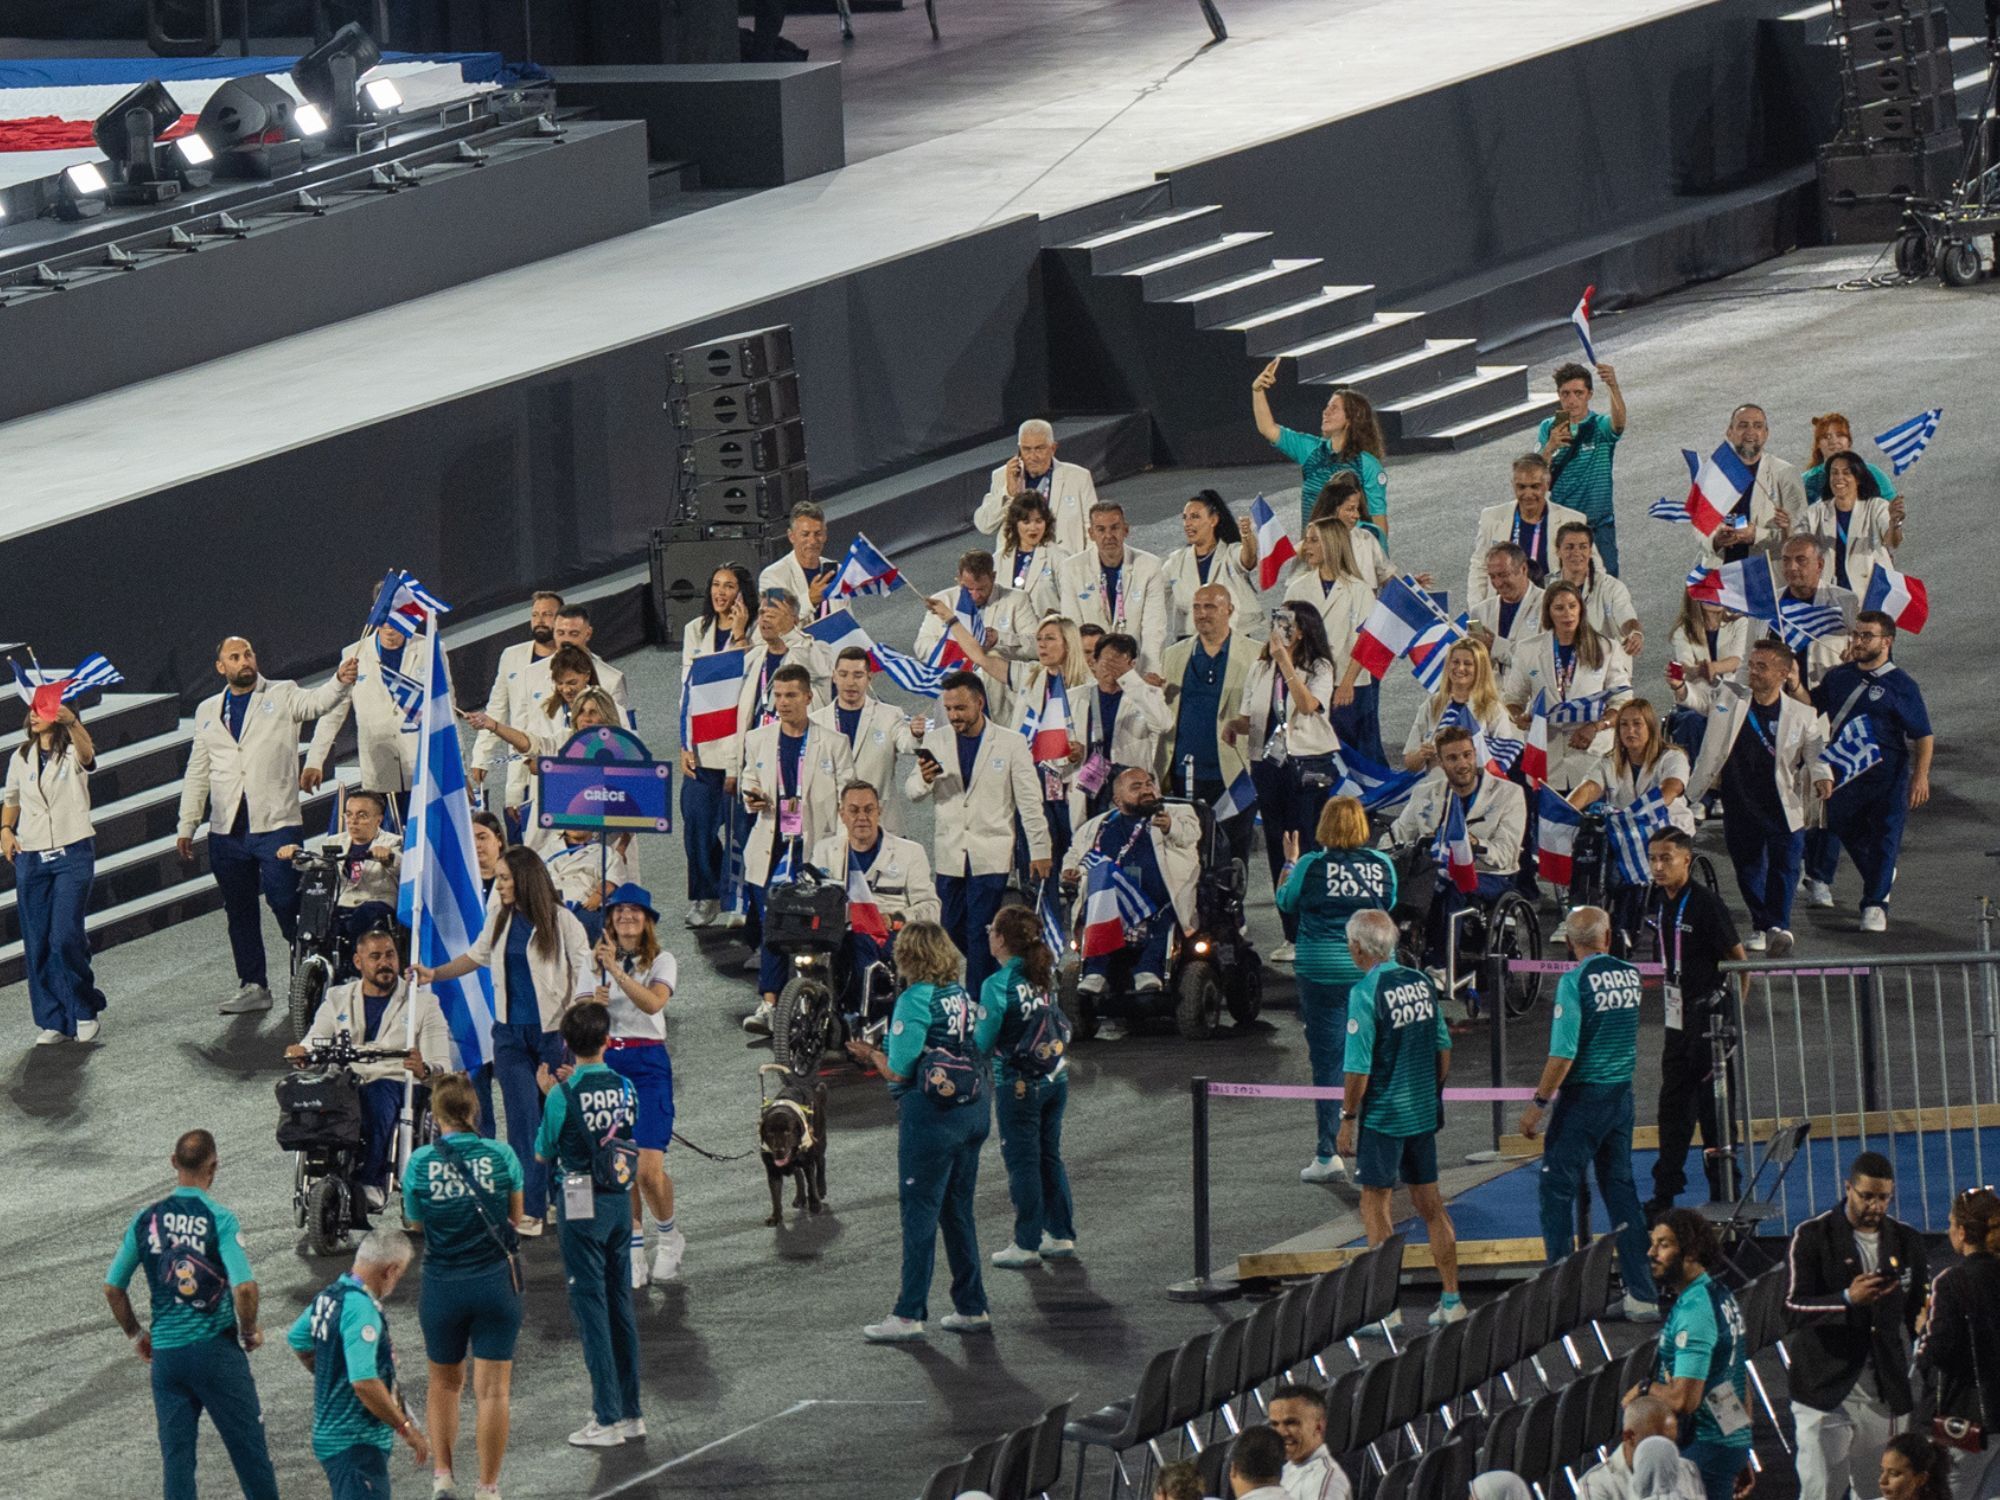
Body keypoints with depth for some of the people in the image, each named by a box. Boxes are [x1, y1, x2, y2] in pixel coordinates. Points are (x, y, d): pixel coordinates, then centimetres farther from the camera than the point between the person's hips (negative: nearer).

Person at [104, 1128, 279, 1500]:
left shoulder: (146, 1220, 1)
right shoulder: (219, 1220, -11)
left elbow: (112, 1288, 5)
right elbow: (244, 1287, -20)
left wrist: (136, 1334, 20)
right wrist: (250, 1331, -2)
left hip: (165, 1354, 4)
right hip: (216, 1348, -4)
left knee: (175, 1455, 7)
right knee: (249, 1451, 7)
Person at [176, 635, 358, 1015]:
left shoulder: (282, 696, 5)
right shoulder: (208, 712, 16)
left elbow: (316, 701, -17)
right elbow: (197, 773, 20)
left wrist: (341, 681, -38)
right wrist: (186, 827, 17)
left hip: (275, 824, -4)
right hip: (227, 830, 4)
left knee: (286, 904, -10)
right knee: (239, 912, 7)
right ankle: (252, 987, 15)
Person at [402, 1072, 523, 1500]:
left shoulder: (419, 1163, -9)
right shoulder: (501, 1156, -8)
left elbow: (415, 1224, 3)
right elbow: (515, 1217, 5)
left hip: (442, 1286, 1)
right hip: (495, 1283, -1)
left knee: (443, 1383, 21)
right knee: (492, 1389, 4)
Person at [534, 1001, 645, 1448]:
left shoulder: (564, 1096, -15)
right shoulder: (624, 1087, 1)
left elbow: (543, 1153, -3)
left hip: (582, 1206, -6)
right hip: (620, 1199, 6)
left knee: (591, 1307, -3)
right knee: (621, 1304, 14)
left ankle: (608, 1419, -4)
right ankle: (631, 1411, 18)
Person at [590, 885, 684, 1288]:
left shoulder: (661, 962, -2)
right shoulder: (599, 960, 11)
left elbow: (653, 1002, -21)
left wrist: (616, 971, -29)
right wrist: (594, 1002, -6)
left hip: (647, 1063, -4)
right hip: (607, 1062, 4)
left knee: (649, 1167, -11)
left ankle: (668, 1236, 14)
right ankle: (634, 1252, 10)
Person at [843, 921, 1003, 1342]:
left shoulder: (914, 1002, -14)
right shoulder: (964, 997, 7)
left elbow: (898, 1071, -15)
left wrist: (872, 1055, 7)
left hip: (929, 1114, -7)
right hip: (972, 1112, 7)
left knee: (919, 1213, -1)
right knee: (958, 1212, 16)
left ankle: (909, 1315, 1)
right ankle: (972, 1308, 19)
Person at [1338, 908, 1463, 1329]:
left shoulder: (1366, 993, -16)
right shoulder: (1422, 983, 5)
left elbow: (1359, 1068, -17)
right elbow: (1443, 1050, 11)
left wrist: (1347, 1118, -8)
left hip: (1382, 1116, -7)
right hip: (1424, 1113, 7)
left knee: (1375, 1206, 1)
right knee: (1430, 1204, 13)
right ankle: (1451, 1300, 14)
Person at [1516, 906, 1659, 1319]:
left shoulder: (1575, 982, -15)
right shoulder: (1631, 975, 3)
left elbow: (1563, 1053, -18)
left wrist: (1538, 1102, -12)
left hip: (1584, 1096, -6)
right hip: (1622, 1095, 6)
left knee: (1557, 1191, 3)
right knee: (1621, 1191, 11)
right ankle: (1642, 1295, 9)